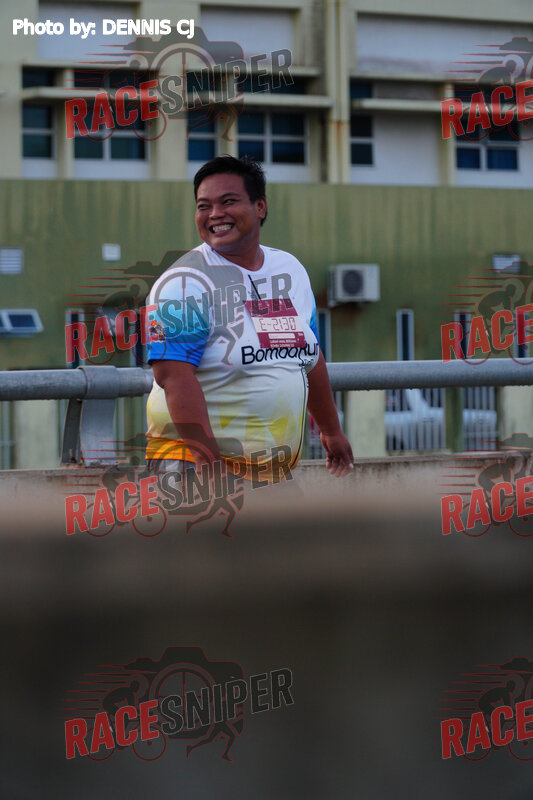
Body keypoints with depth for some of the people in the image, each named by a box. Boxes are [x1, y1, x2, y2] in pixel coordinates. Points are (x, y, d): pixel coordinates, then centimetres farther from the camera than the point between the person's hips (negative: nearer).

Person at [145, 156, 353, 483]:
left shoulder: (291, 270, 14)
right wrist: (208, 458, -25)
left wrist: (331, 430, 29)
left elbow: (309, 356, 25)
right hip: (197, 462, -6)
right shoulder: (185, 283, -8)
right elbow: (174, 374, -17)